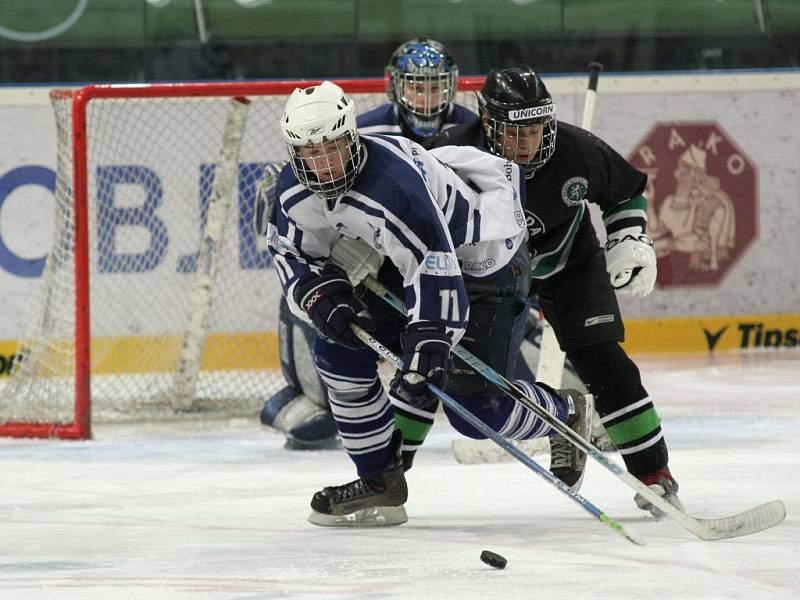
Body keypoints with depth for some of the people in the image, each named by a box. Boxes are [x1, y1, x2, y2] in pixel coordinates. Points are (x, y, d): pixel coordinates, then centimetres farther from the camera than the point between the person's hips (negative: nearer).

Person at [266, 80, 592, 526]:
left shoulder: (393, 182, -37)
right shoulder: (296, 190, -12)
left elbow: (435, 273, -38)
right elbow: (293, 254, 5)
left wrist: (429, 348, -43)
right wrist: (322, 296, -15)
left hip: (485, 259, -8)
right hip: (408, 257, 8)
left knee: (476, 409, -13)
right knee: (340, 349, -4)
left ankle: (565, 412, 20)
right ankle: (380, 481, 8)